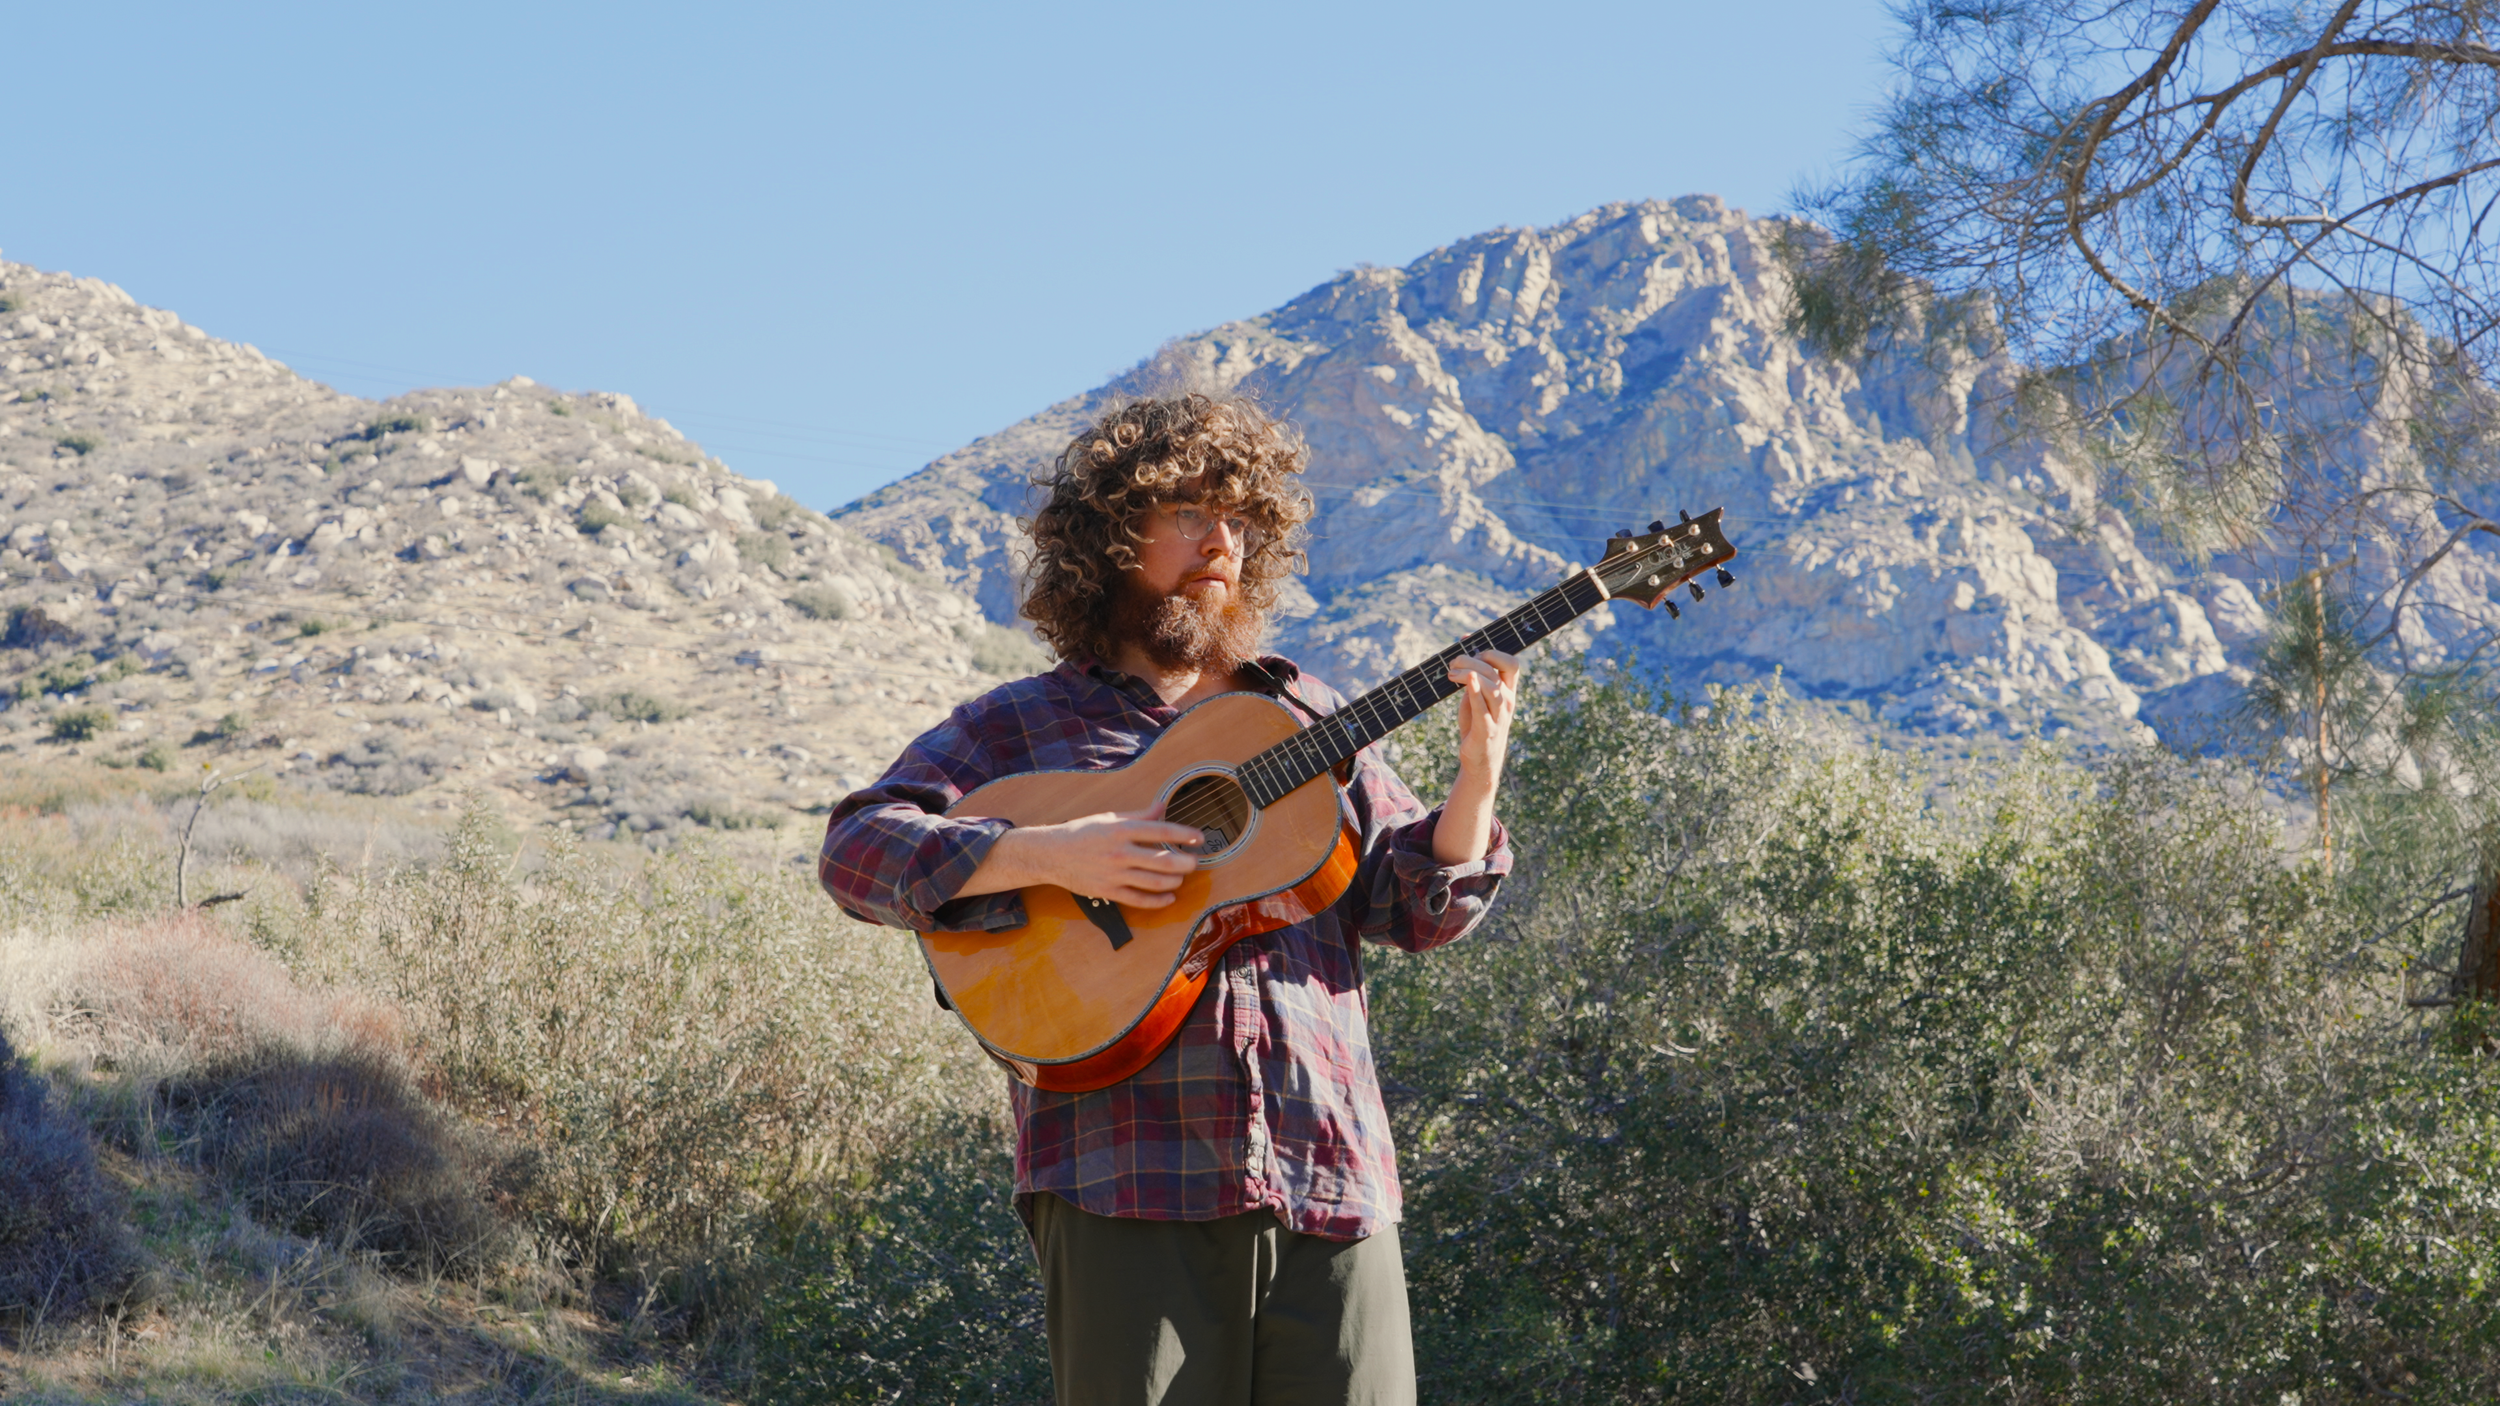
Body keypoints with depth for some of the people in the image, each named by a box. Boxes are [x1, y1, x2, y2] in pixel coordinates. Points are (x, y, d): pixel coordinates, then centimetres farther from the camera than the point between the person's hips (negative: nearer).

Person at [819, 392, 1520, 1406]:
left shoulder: (1310, 722, 20)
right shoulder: (1023, 725, 10)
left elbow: (1418, 906, 15)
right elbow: (856, 850, -2)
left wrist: (1477, 777, -4)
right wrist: (1051, 854, -15)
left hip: (1328, 1172, 3)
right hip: (1126, 1179, -3)